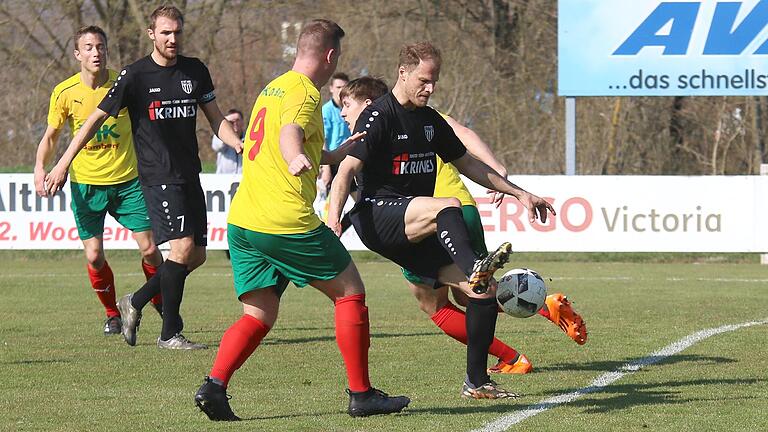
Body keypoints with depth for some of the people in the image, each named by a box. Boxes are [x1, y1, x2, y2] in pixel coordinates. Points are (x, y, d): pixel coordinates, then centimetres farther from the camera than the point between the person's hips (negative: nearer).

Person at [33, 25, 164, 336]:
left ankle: (162, 304, 19)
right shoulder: (65, 92, -8)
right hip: (86, 183, 0)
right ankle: (112, 314, 20)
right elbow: (50, 136, 2)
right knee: (94, 257, -3)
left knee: (149, 249, -4)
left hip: (127, 180, 0)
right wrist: (40, 168, -14)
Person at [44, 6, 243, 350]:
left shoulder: (195, 71, 9)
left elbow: (216, 119, 16)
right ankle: (170, 333, -8)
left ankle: (134, 303, 24)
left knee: (196, 256, 6)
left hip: (190, 176, 6)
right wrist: (63, 164, -4)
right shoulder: (135, 76, -6)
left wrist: (239, 145, -3)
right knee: (183, 248, -18)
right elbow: (96, 118, -2)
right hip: (158, 177, -6)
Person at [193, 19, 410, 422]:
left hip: (241, 222, 8)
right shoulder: (303, 93, -7)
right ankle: (361, 394, 8)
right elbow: (290, 132, -31)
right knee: (350, 293, 7)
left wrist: (335, 154, 50)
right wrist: (297, 158, -52)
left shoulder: (271, 89, 22)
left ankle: (214, 384, -13)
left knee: (258, 316, 9)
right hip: (287, 221, -8)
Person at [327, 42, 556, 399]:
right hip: (377, 216, -8)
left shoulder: (430, 121, 17)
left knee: (485, 290, -4)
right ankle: (474, 266, -61)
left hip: (417, 233, 8)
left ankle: (477, 382, 3)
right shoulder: (378, 117, -6)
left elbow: (467, 164, 28)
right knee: (448, 207, -37)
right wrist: (333, 215, -32)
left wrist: (518, 193, 25)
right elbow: (348, 169, -16)